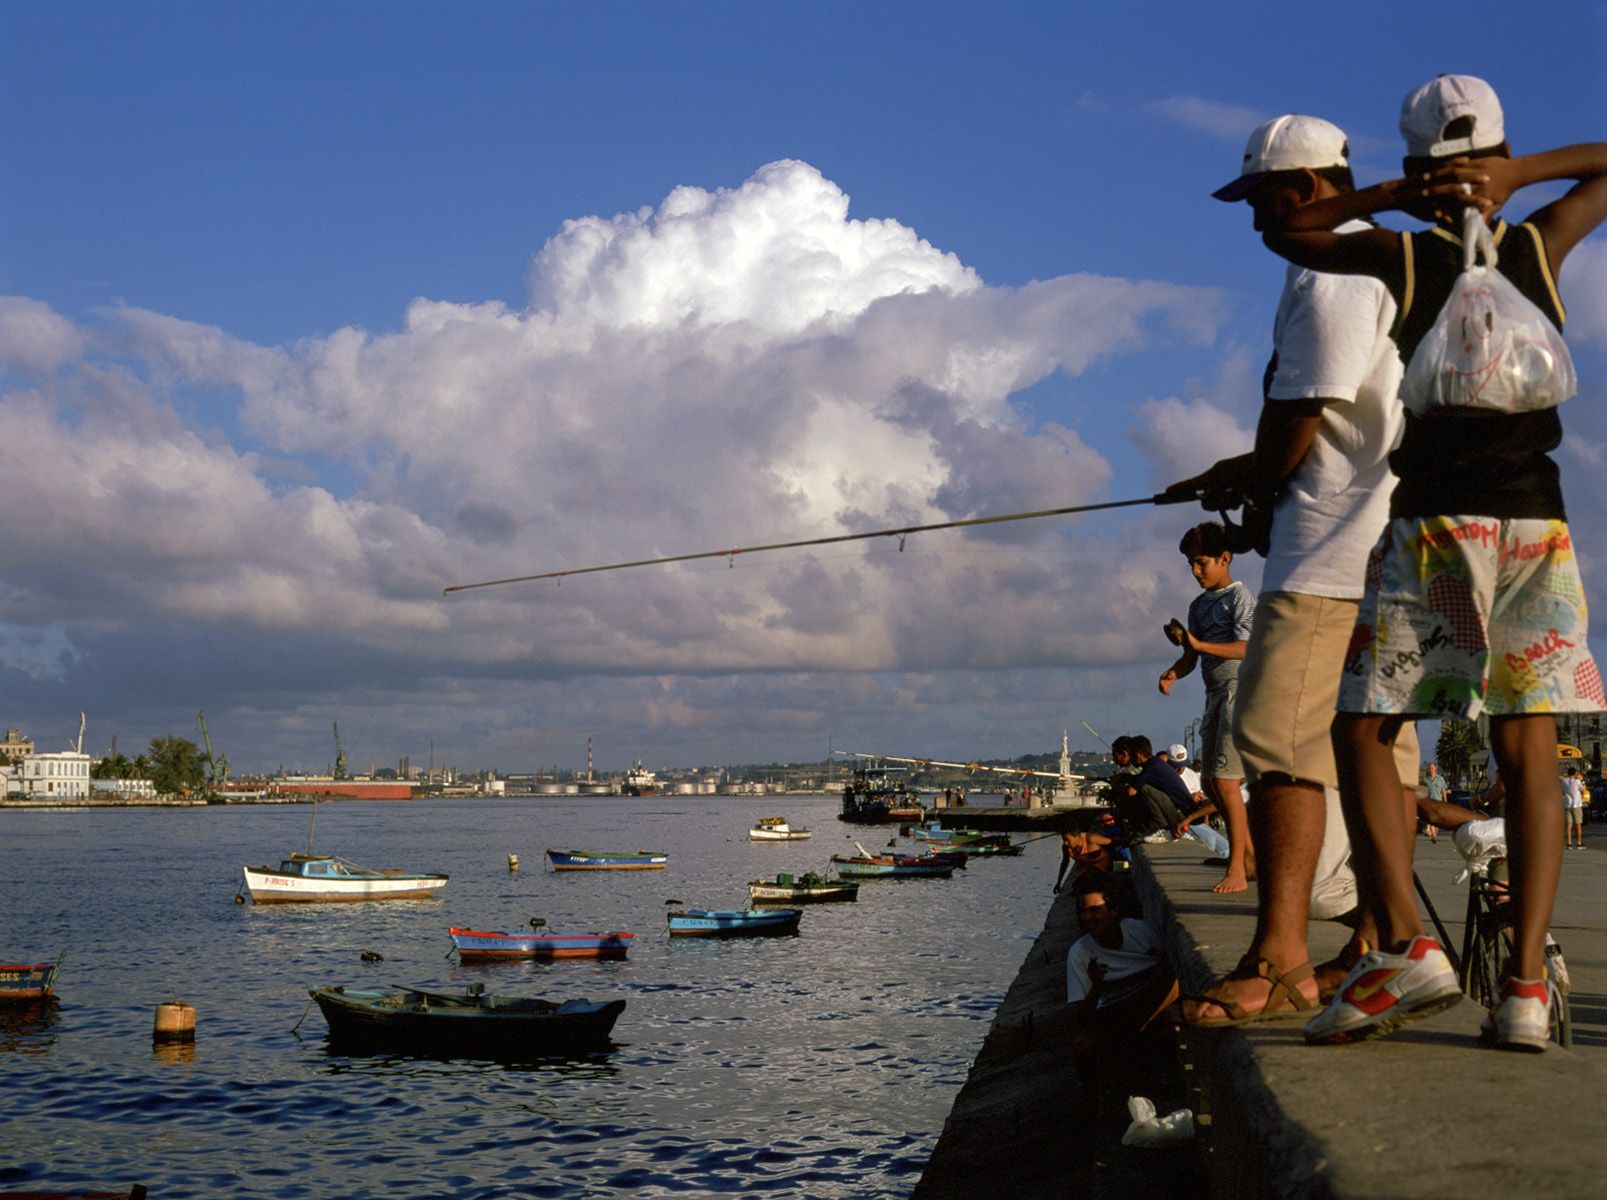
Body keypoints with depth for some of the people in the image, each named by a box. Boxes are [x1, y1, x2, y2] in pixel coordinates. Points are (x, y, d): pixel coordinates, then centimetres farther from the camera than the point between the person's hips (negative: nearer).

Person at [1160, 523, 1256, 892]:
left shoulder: (1239, 597, -6)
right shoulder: (1199, 605, 18)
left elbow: (1245, 649, -17)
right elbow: (1191, 657, 16)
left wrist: (1198, 644, -26)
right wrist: (1172, 673, -5)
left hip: (1238, 689, -9)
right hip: (1214, 694, 9)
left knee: (1224, 780, -15)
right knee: (1210, 782, 9)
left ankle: (1237, 870, -14)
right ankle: (1250, 856, 21)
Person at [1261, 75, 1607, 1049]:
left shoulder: (1402, 256, 1)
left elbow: (1284, 230, 14)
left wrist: (1388, 195, 11)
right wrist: (1521, 174, 15)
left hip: (1435, 523, -3)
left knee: (1363, 730, 2)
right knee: (1529, 749, 1)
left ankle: (1407, 944, -16)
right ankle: (1525, 985, -7)